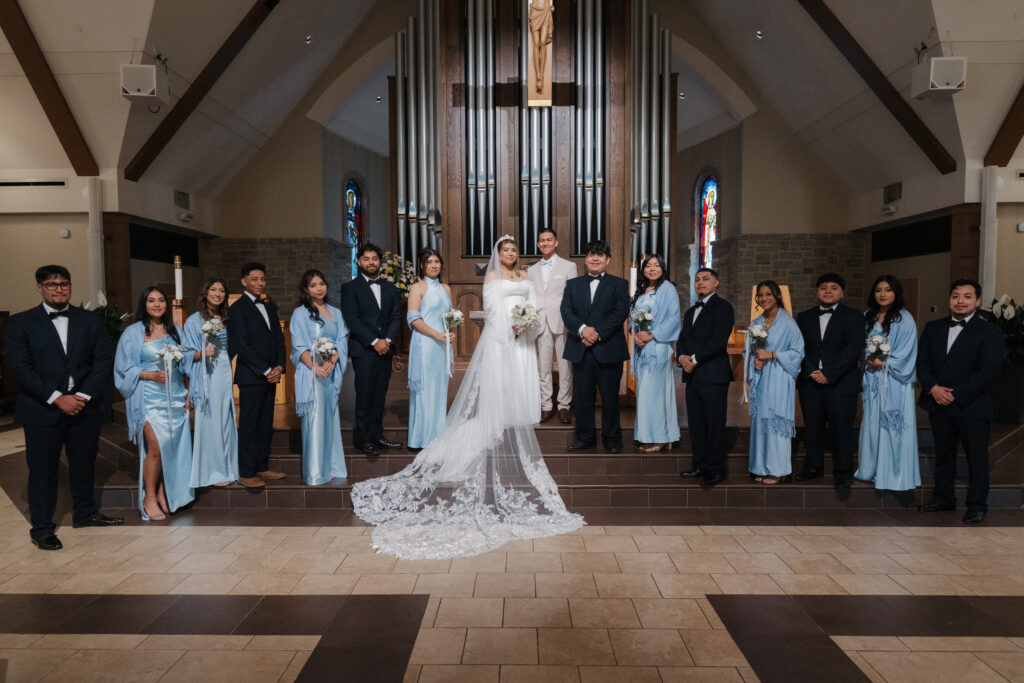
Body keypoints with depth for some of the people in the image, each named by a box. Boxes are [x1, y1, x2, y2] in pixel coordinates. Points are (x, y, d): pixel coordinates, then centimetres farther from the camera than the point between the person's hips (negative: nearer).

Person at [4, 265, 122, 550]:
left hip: (84, 408, 3)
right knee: (43, 470, 5)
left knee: (84, 463, 14)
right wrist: (57, 398, -15)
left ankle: (86, 513, 32)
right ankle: (41, 528, 18)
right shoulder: (21, 322, 0)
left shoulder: (89, 321, 7)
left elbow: (104, 360, 1)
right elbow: (20, 366, -8)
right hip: (42, 410, -2)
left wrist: (83, 396, -10)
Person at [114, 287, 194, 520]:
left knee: (173, 446, 3)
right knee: (156, 446, -13)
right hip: (149, 398, -4)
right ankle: (149, 498, 3)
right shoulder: (133, 332, -1)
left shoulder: (174, 331, 11)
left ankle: (163, 495, 17)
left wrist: (188, 394, 8)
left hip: (175, 396, 4)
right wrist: (151, 375, -16)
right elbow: (125, 368, -1)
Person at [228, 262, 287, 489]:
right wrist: (266, 371, -14)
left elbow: (279, 338, 14)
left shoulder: (269, 307, 16)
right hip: (250, 377, -7)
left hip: (270, 375, 7)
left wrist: (279, 366, -2)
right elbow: (243, 345, -13)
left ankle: (262, 468, 21)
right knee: (249, 426, -1)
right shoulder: (237, 309, -7)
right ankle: (246, 473, 7)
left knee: (266, 425, 11)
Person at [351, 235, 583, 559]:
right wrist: (511, 325, -18)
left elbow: (532, 305, 13)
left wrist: (527, 322, -7)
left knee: (520, 393, 4)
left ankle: (520, 444, 12)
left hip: (522, 341, 5)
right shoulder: (492, 277, 6)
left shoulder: (524, 277, 20)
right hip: (500, 338, -5)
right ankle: (501, 449, -3)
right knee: (499, 392, -7)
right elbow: (491, 307, -5)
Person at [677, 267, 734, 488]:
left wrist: (695, 359, -13)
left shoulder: (722, 307, -3)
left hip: (713, 376, -7)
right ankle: (701, 466, 19)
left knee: (715, 424, -2)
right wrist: (682, 356, -3)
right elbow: (682, 339, 17)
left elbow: (719, 340, -14)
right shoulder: (691, 312, 23)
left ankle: (715, 470, 5)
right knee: (696, 424, 10)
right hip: (692, 375, 8)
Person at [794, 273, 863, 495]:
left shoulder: (852, 317, 2)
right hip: (810, 383, 3)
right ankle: (813, 467, 26)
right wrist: (810, 372, -9)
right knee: (812, 428, 11)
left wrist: (828, 374, -14)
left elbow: (854, 349, -8)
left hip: (840, 385, -3)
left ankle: (843, 476, 11)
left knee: (842, 431, 0)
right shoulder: (804, 317, 12)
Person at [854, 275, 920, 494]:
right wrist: (869, 360, 0)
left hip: (894, 383, -5)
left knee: (893, 426, -2)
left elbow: (906, 354, -10)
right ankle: (873, 469, 19)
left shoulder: (904, 319, -6)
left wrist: (882, 363, -13)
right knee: (872, 424, 9)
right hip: (872, 381, 5)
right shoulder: (868, 317, 10)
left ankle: (895, 474, 7)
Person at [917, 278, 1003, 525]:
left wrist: (956, 394, -17)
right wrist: (933, 388, -10)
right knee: (943, 453, 14)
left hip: (972, 406, -4)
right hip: (938, 403, 4)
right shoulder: (933, 328, 10)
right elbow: (922, 361, 7)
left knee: (977, 456, 4)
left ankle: (977, 506, 16)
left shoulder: (989, 332, -3)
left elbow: (990, 370, -12)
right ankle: (943, 498, 27)